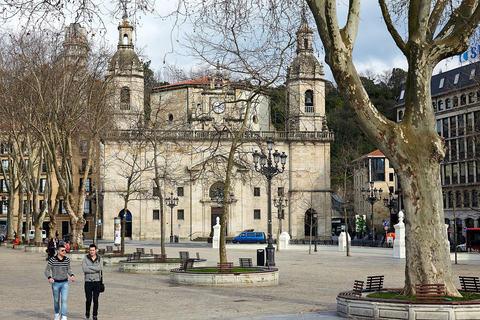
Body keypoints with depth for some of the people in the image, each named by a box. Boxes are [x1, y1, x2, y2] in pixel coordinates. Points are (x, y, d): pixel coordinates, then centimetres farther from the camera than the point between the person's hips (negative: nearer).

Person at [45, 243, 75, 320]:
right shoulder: (52, 260, -10)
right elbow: (47, 270, -5)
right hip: (55, 283, -1)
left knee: (64, 300, -11)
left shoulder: (67, 259, -1)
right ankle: (57, 314, 37)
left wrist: (72, 275, -4)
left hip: (65, 283, 1)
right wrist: (49, 278, -23)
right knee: (56, 301, 12)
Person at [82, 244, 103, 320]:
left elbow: (100, 268, -17)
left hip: (97, 282, 1)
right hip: (88, 282, -1)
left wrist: (90, 267, -16)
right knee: (89, 300, 3)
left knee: (96, 300, 1)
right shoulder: (85, 258, -3)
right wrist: (95, 269, -16)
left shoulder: (100, 259, 1)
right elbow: (84, 269, -18)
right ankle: (87, 311, 32)